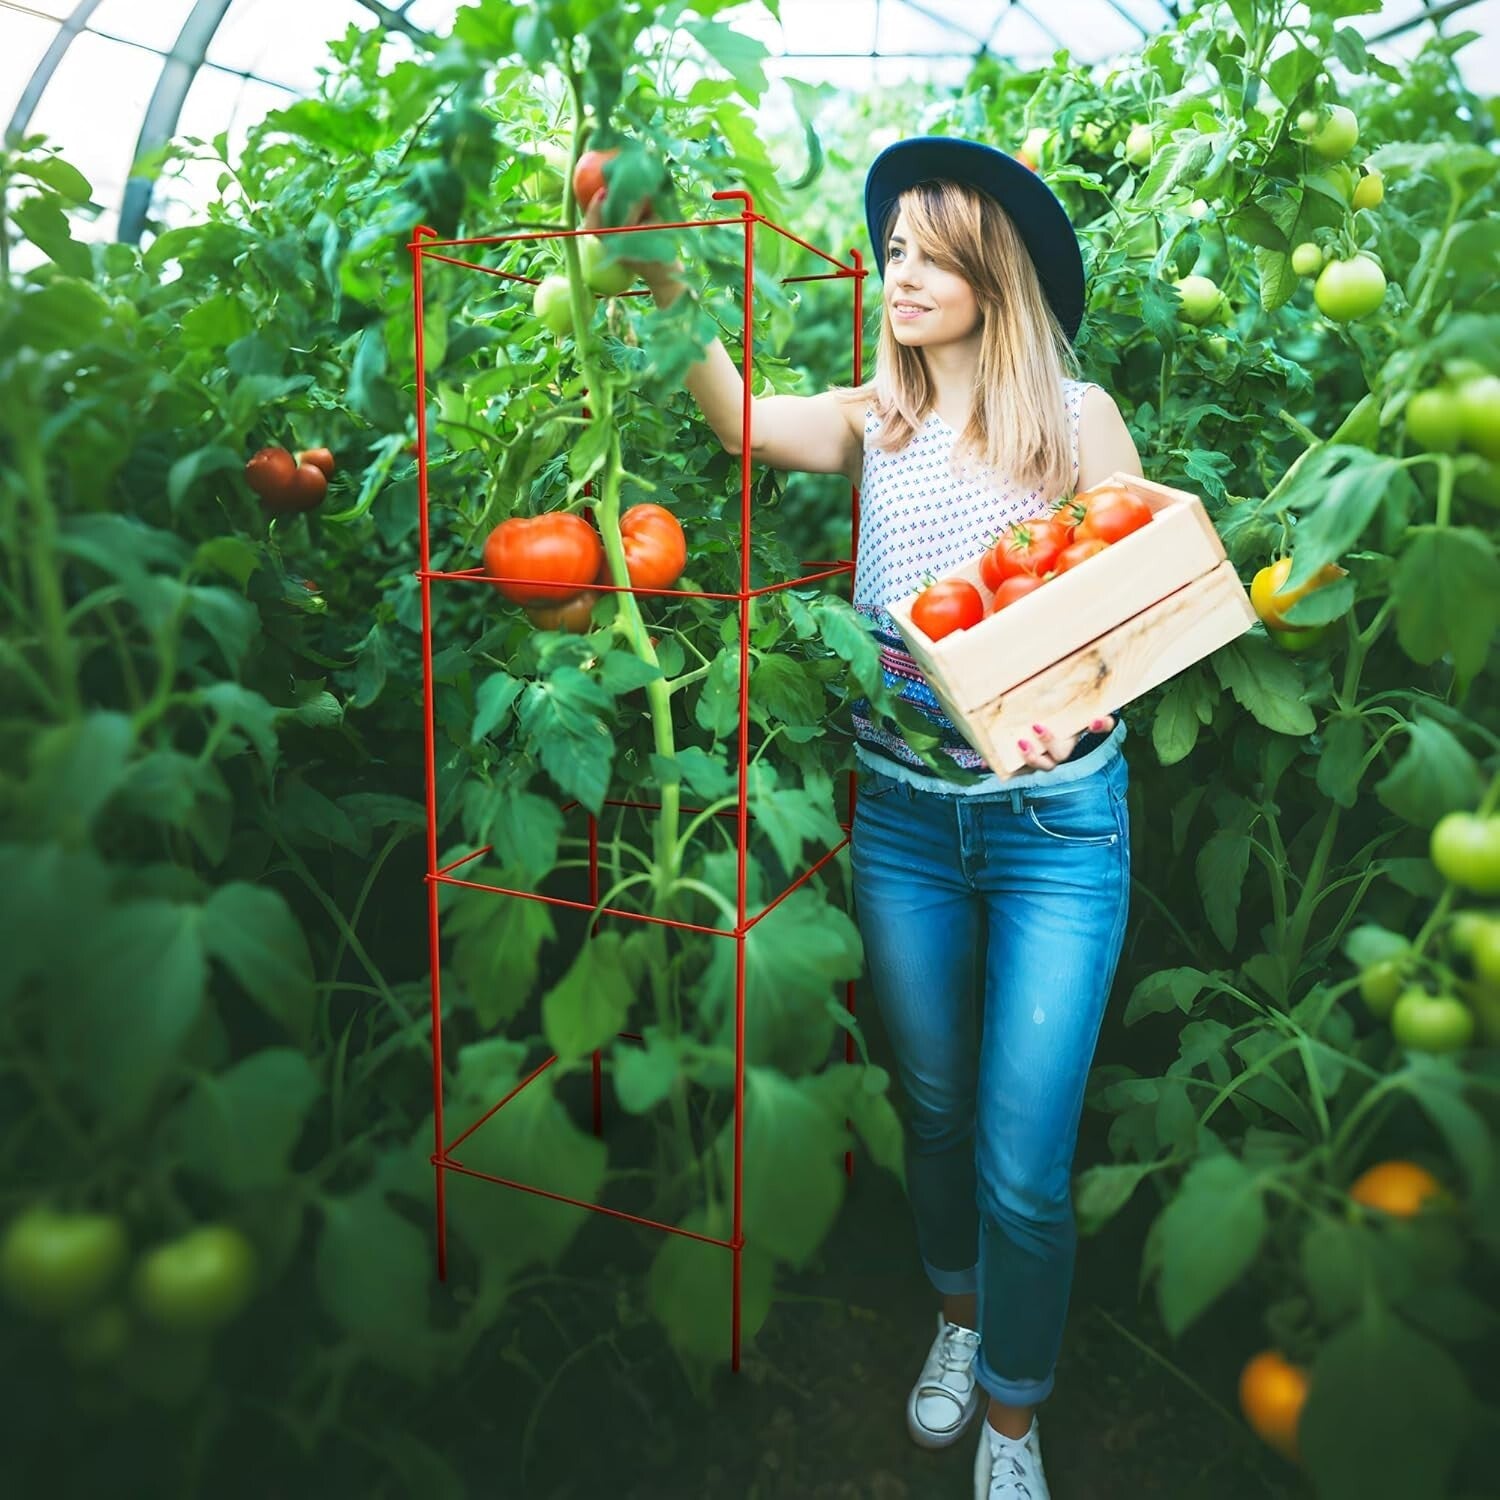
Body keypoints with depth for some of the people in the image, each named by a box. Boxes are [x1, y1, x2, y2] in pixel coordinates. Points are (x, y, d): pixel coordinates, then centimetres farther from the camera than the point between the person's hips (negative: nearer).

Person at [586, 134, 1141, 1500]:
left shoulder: (1076, 415, -1)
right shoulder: (875, 425, 7)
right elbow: (736, 416, -9)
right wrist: (660, 281, -22)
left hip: (1056, 824, -3)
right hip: (902, 819, 3)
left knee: (1023, 1168, 1)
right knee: (934, 1109, 19)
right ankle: (959, 1315, 48)